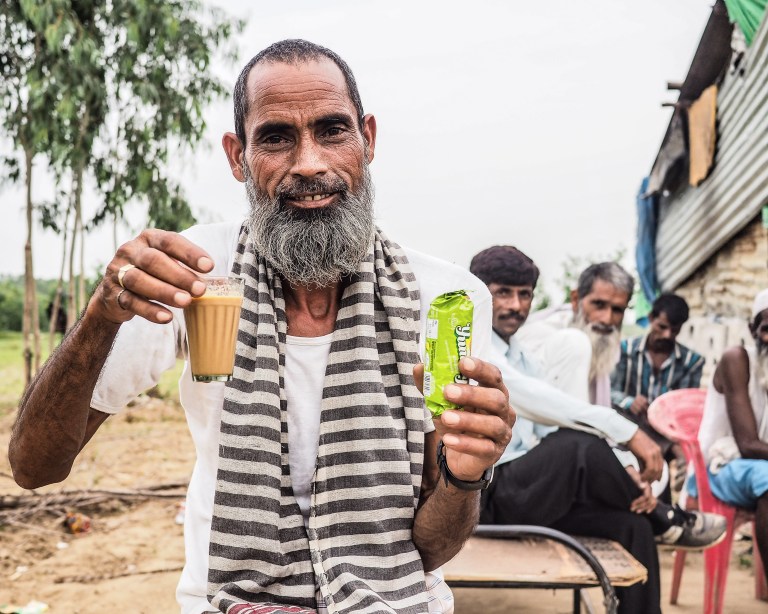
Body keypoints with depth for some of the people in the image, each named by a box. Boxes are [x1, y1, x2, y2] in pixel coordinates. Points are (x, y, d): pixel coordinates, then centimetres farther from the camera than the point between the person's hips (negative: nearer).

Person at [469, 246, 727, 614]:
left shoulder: (522, 357, 16)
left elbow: (553, 424, 10)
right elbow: (534, 400, -26)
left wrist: (619, 478, -7)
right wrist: (627, 432, -28)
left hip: (522, 491, 8)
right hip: (484, 498, -8)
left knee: (632, 524, -8)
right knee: (578, 443, -28)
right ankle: (663, 521, -3)